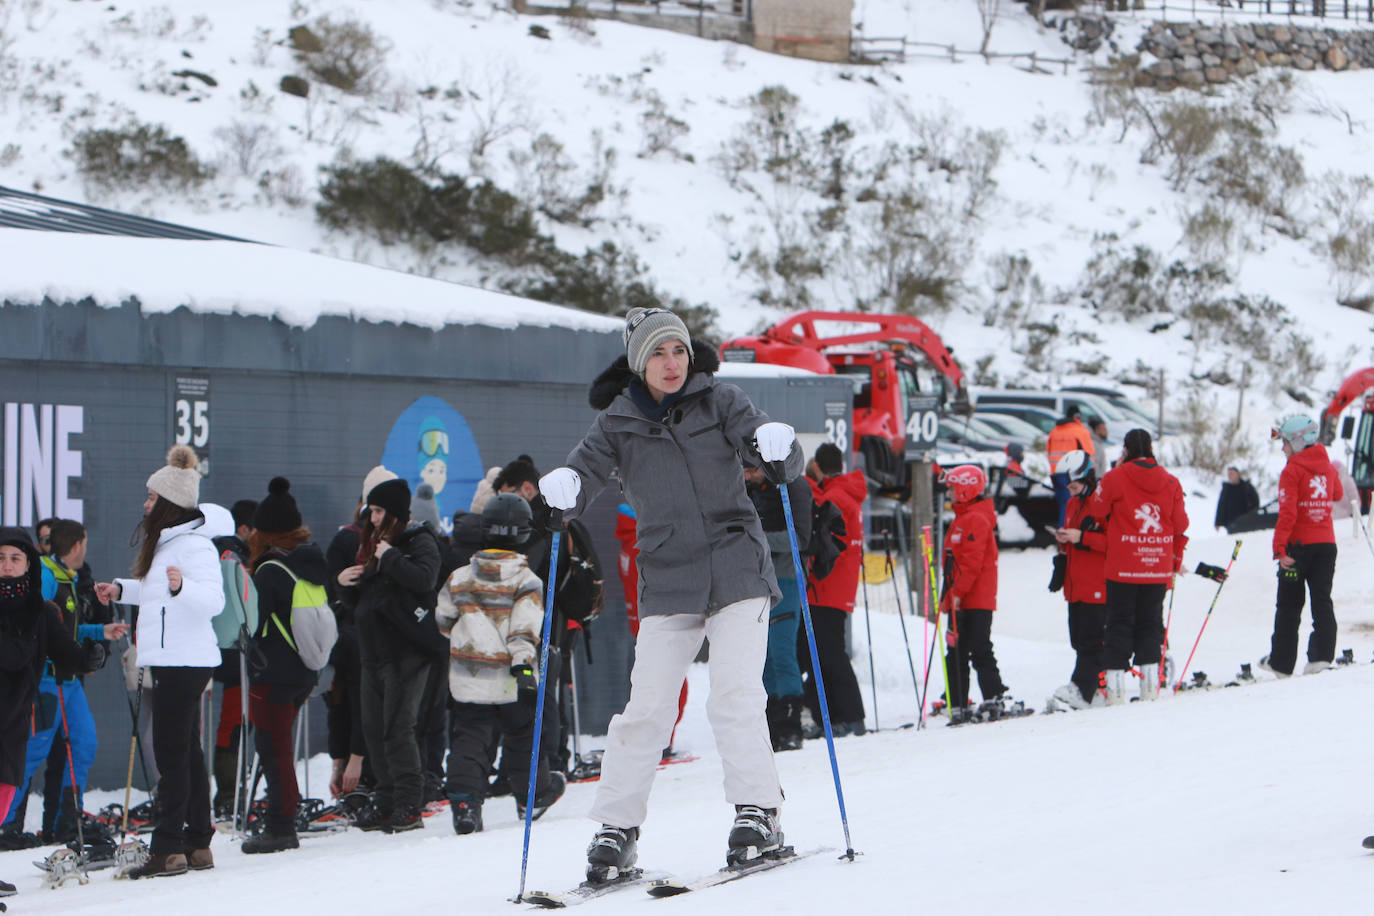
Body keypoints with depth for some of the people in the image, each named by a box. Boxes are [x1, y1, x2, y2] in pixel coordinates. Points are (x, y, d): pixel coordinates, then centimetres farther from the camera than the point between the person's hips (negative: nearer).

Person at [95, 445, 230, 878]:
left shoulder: (194, 543, -16)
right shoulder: (167, 540, 16)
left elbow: (212, 599, -27)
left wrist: (180, 587, -44)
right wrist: (122, 590, 28)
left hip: (185, 659, -10)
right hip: (172, 659, 10)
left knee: (171, 752, -10)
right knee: (186, 749, 12)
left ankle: (168, 849, -11)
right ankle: (198, 843, 17)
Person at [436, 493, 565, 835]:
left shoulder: (459, 579, 3)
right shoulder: (527, 581, -8)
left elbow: (444, 622, 15)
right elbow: (525, 628, -19)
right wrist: (524, 665, -22)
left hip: (467, 680, 2)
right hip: (511, 683, -2)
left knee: (469, 742, 3)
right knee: (522, 738, 16)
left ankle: (464, 801, -14)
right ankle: (532, 795, 31)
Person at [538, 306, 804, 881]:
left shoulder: (718, 401, 0)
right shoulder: (618, 422, 4)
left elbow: (783, 464, -6)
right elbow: (582, 476, 0)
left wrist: (779, 450, -29)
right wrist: (563, 492, -24)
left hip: (737, 569, -1)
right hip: (667, 580, 1)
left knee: (735, 695, -11)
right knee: (647, 704, -3)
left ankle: (758, 812, -4)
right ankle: (617, 826, 4)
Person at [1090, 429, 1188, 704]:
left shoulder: (1115, 478, -8)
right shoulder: (1170, 482, 3)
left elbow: (1097, 513, 2)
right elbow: (1180, 526, 9)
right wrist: (1176, 560, 22)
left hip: (1122, 568, -3)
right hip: (1158, 568, 3)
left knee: (1120, 623, 4)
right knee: (1150, 622, 13)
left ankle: (1115, 686, -2)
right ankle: (1150, 684, 9)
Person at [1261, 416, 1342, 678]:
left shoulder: (1292, 471, -12)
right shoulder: (1328, 467, 8)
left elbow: (1287, 512, -20)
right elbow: (1337, 495, 28)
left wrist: (1280, 548, -21)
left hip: (1300, 544, -5)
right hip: (1327, 542, 5)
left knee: (1288, 606, 4)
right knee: (1322, 600, 4)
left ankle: (1281, 662, 9)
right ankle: (1322, 654, -11)